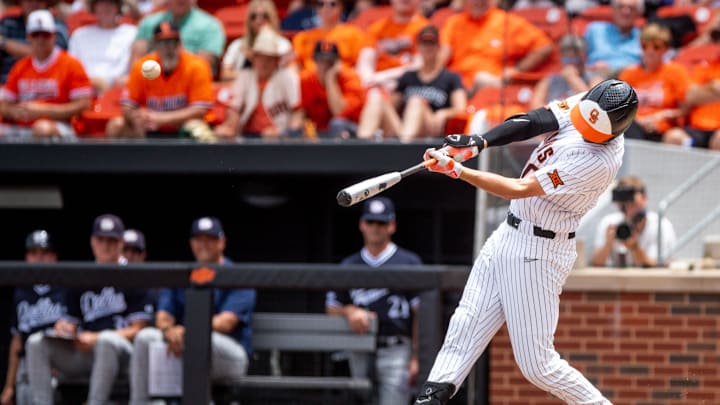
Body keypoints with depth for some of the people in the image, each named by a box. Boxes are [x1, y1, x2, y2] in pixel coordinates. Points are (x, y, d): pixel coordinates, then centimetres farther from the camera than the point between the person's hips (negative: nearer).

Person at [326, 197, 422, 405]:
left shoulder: (408, 262, 5)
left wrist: (416, 357, -9)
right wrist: (350, 311, -4)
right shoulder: (349, 265, 17)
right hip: (360, 354, 4)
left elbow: (420, 313, -1)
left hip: (395, 351, -4)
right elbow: (332, 307, 19)